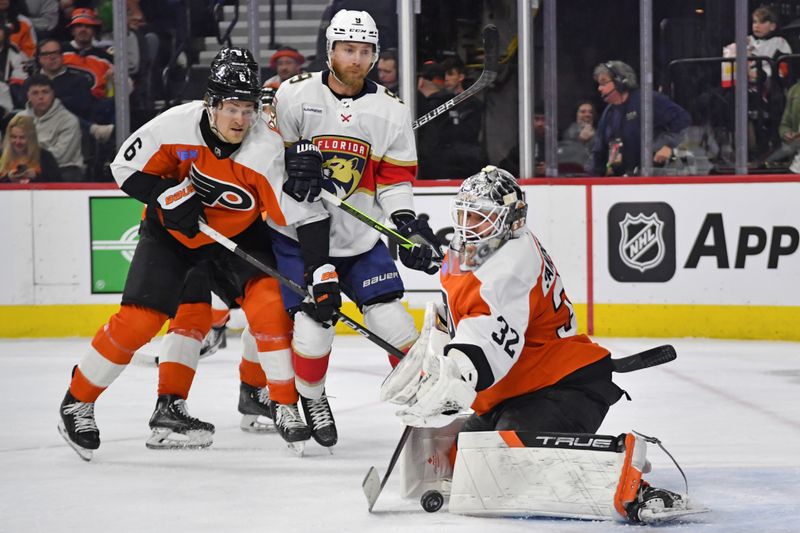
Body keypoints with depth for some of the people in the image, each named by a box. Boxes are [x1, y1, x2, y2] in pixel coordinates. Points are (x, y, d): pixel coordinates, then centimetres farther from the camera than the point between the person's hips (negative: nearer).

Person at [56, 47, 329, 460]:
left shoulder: (267, 150, -29)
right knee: (138, 318, -8)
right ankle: (77, 403, 10)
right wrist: (168, 195, -26)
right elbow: (127, 167, -12)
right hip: (172, 229, -1)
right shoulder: (175, 126, -26)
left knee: (269, 300, -21)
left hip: (239, 230, 1)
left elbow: (304, 214, -30)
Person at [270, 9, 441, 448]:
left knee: (392, 320, -3)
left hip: (360, 238, 3)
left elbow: (395, 179, 6)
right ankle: (308, 400, 16)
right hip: (297, 233, -3)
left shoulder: (390, 111, 1)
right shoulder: (295, 95, -8)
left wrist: (407, 222, -8)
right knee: (313, 324, -11)